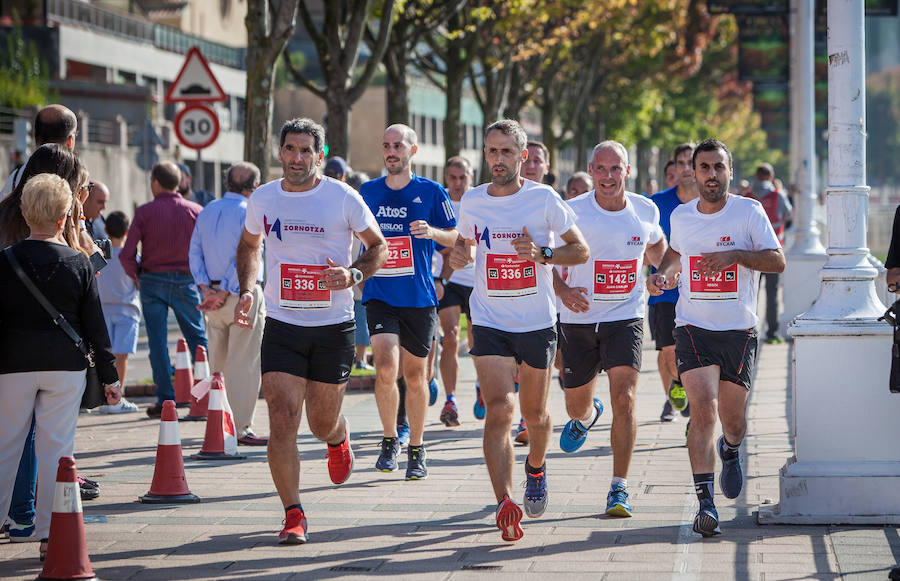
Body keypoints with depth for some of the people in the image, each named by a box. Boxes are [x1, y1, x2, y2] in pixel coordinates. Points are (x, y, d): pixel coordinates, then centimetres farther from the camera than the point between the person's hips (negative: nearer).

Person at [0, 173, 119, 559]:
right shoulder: (79, 264, -3)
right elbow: (94, 324, 0)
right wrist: (109, 375, 7)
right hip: (65, 366, 0)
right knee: (56, 447, 3)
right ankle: (50, 533, 3)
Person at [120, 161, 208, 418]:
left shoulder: (145, 212, -5)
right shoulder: (195, 210, 0)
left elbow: (126, 255, -8)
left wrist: (136, 276, 10)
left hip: (153, 280, -1)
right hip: (186, 280, 1)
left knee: (158, 341, 3)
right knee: (197, 337, 10)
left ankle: (165, 399, 1)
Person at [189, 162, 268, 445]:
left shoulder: (207, 212, 11)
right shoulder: (248, 213, -10)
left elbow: (194, 252, 6)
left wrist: (206, 288, -1)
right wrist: (225, 293, -13)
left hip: (212, 293, 7)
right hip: (243, 295, -7)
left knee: (217, 364, 14)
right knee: (244, 365, -3)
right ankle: (240, 428, -5)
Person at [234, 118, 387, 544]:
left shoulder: (343, 199, -6)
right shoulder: (262, 199, 2)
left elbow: (378, 245, 5)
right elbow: (249, 246, 21)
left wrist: (354, 274, -14)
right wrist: (247, 289, 4)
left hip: (334, 326, -1)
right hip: (282, 325, 1)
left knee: (323, 423, 9)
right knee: (282, 418, -12)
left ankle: (339, 438, 48)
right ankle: (293, 515, -4)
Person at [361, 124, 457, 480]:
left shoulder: (431, 192, 0)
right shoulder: (368, 192, 7)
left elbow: (455, 237, 5)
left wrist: (432, 232, -15)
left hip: (419, 296, -1)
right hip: (380, 295, 1)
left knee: (415, 374, 7)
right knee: (386, 368, -17)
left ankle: (416, 450, 22)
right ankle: (390, 440, 3)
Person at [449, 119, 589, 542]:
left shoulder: (544, 199, -5)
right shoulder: (472, 202, 2)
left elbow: (581, 249, -1)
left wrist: (542, 253, -18)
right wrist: (458, 254, -4)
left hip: (538, 323, 0)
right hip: (489, 322, 0)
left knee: (534, 414, 12)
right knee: (498, 411, -16)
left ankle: (536, 468, 45)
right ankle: (505, 505, -21)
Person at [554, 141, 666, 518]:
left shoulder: (646, 211, 0)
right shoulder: (572, 212, -10)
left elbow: (656, 244, 23)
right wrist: (563, 290, -20)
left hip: (626, 319, 0)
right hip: (578, 321, 0)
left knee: (624, 399, -17)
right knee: (577, 407, 14)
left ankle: (619, 489, -9)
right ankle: (587, 416, 54)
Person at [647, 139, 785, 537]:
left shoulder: (749, 211, -3)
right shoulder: (681, 216, 6)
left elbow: (777, 261, -10)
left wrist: (734, 256, -23)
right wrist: (662, 275, 7)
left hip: (740, 330, 0)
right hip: (693, 328, 0)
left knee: (732, 418, 9)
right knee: (703, 410, -17)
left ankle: (730, 451, 47)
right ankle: (705, 503, -18)